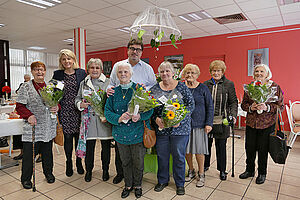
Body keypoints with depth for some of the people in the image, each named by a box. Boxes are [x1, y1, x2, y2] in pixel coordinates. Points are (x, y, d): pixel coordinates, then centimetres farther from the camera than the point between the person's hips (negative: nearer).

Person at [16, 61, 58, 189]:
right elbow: (19, 106, -4)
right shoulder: (26, 87, -3)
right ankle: (26, 178, 25)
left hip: (48, 126, 4)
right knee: (29, 152, 5)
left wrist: (57, 107, -8)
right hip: (33, 126, -3)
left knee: (47, 151, 16)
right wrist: (29, 115, -20)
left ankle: (48, 172, 35)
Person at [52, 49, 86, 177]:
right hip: (65, 111, 0)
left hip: (79, 111, 0)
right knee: (67, 138, 7)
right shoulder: (57, 74, 5)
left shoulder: (82, 73, 4)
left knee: (79, 137, 7)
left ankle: (79, 162, 27)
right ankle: (69, 163, 26)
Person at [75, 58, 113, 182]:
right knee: (89, 146, 10)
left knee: (106, 147, 9)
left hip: (104, 119, -2)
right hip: (88, 120, 2)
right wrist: (81, 104, -8)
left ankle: (105, 170, 29)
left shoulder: (108, 82, 0)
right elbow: (77, 99, 15)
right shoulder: (83, 83, 11)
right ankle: (88, 170, 30)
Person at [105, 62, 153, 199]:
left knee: (138, 162, 12)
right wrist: (119, 118, -20)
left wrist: (139, 116, -27)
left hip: (138, 134, -2)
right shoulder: (113, 92, 2)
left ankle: (137, 185, 38)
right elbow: (107, 111, -1)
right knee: (125, 162, 18)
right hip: (120, 134, 3)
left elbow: (149, 109, -7)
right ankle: (128, 185, 41)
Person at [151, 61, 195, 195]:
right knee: (162, 155, 12)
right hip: (161, 129, 2)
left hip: (180, 128, -2)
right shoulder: (154, 89, 4)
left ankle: (180, 183, 29)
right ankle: (162, 180, 35)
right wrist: (156, 119, -12)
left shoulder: (182, 87, -3)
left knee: (179, 156, 8)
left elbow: (191, 104, -4)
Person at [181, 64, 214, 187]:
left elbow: (210, 107, -1)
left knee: (199, 150, 4)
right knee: (187, 149, 10)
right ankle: (191, 171, 32)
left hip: (199, 123, -2)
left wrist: (209, 123, -7)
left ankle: (201, 174, 24)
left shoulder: (203, 88, -1)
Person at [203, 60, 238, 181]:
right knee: (206, 144, 13)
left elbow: (233, 102, 0)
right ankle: (205, 165, 34)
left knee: (221, 146, 8)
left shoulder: (229, 84, 1)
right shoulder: (205, 84, 7)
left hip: (221, 121, -2)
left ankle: (222, 170, 25)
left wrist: (233, 115, -15)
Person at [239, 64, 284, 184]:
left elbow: (280, 106, -3)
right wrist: (250, 107, -13)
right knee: (249, 148, 9)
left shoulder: (274, 87, -3)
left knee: (263, 150, 7)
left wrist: (267, 107, -20)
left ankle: (262, 174, 28)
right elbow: (243, 104, 8)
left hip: (267, 124, -2)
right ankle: (249, 170, 31)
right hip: (251, 123, 3)